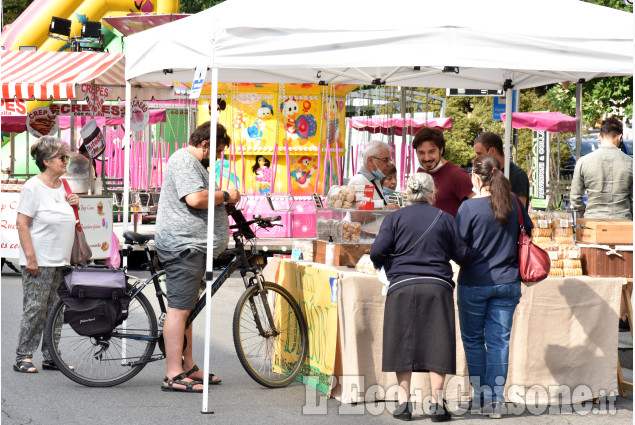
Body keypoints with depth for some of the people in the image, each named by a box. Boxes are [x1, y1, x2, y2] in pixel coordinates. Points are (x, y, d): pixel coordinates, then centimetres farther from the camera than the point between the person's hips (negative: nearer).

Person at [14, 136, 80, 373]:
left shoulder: (61, 186, 13)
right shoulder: (34, 187, -10)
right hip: (38, 263, -8)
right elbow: (22, 224, -14)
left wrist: (72, 204, 6)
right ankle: (23, 358, 0)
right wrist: (30, 257, -19)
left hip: (60, 263, 8)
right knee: (35, 309, -7)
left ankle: (51, 358, 16)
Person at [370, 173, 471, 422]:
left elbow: (377, 251, -4)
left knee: (403, 344, 7)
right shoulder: (444, 218, 5)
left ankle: (404, 402, 6)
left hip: (402, 287, 0)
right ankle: (438, 404, 0)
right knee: (436, 343, 3)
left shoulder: (394, 218, 3)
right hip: (437, 287, 0)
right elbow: (462, 255, 5)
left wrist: (382, 265, 18)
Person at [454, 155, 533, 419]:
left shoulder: (470, 207, -14)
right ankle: (496, 399, 2)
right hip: (508, 282, 3)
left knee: (473, 339, 13)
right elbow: (528, 229, 15)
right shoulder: (513, 202, -1)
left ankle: (481, 394, 17)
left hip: (474, 283, -3)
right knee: (499, 340, 6)